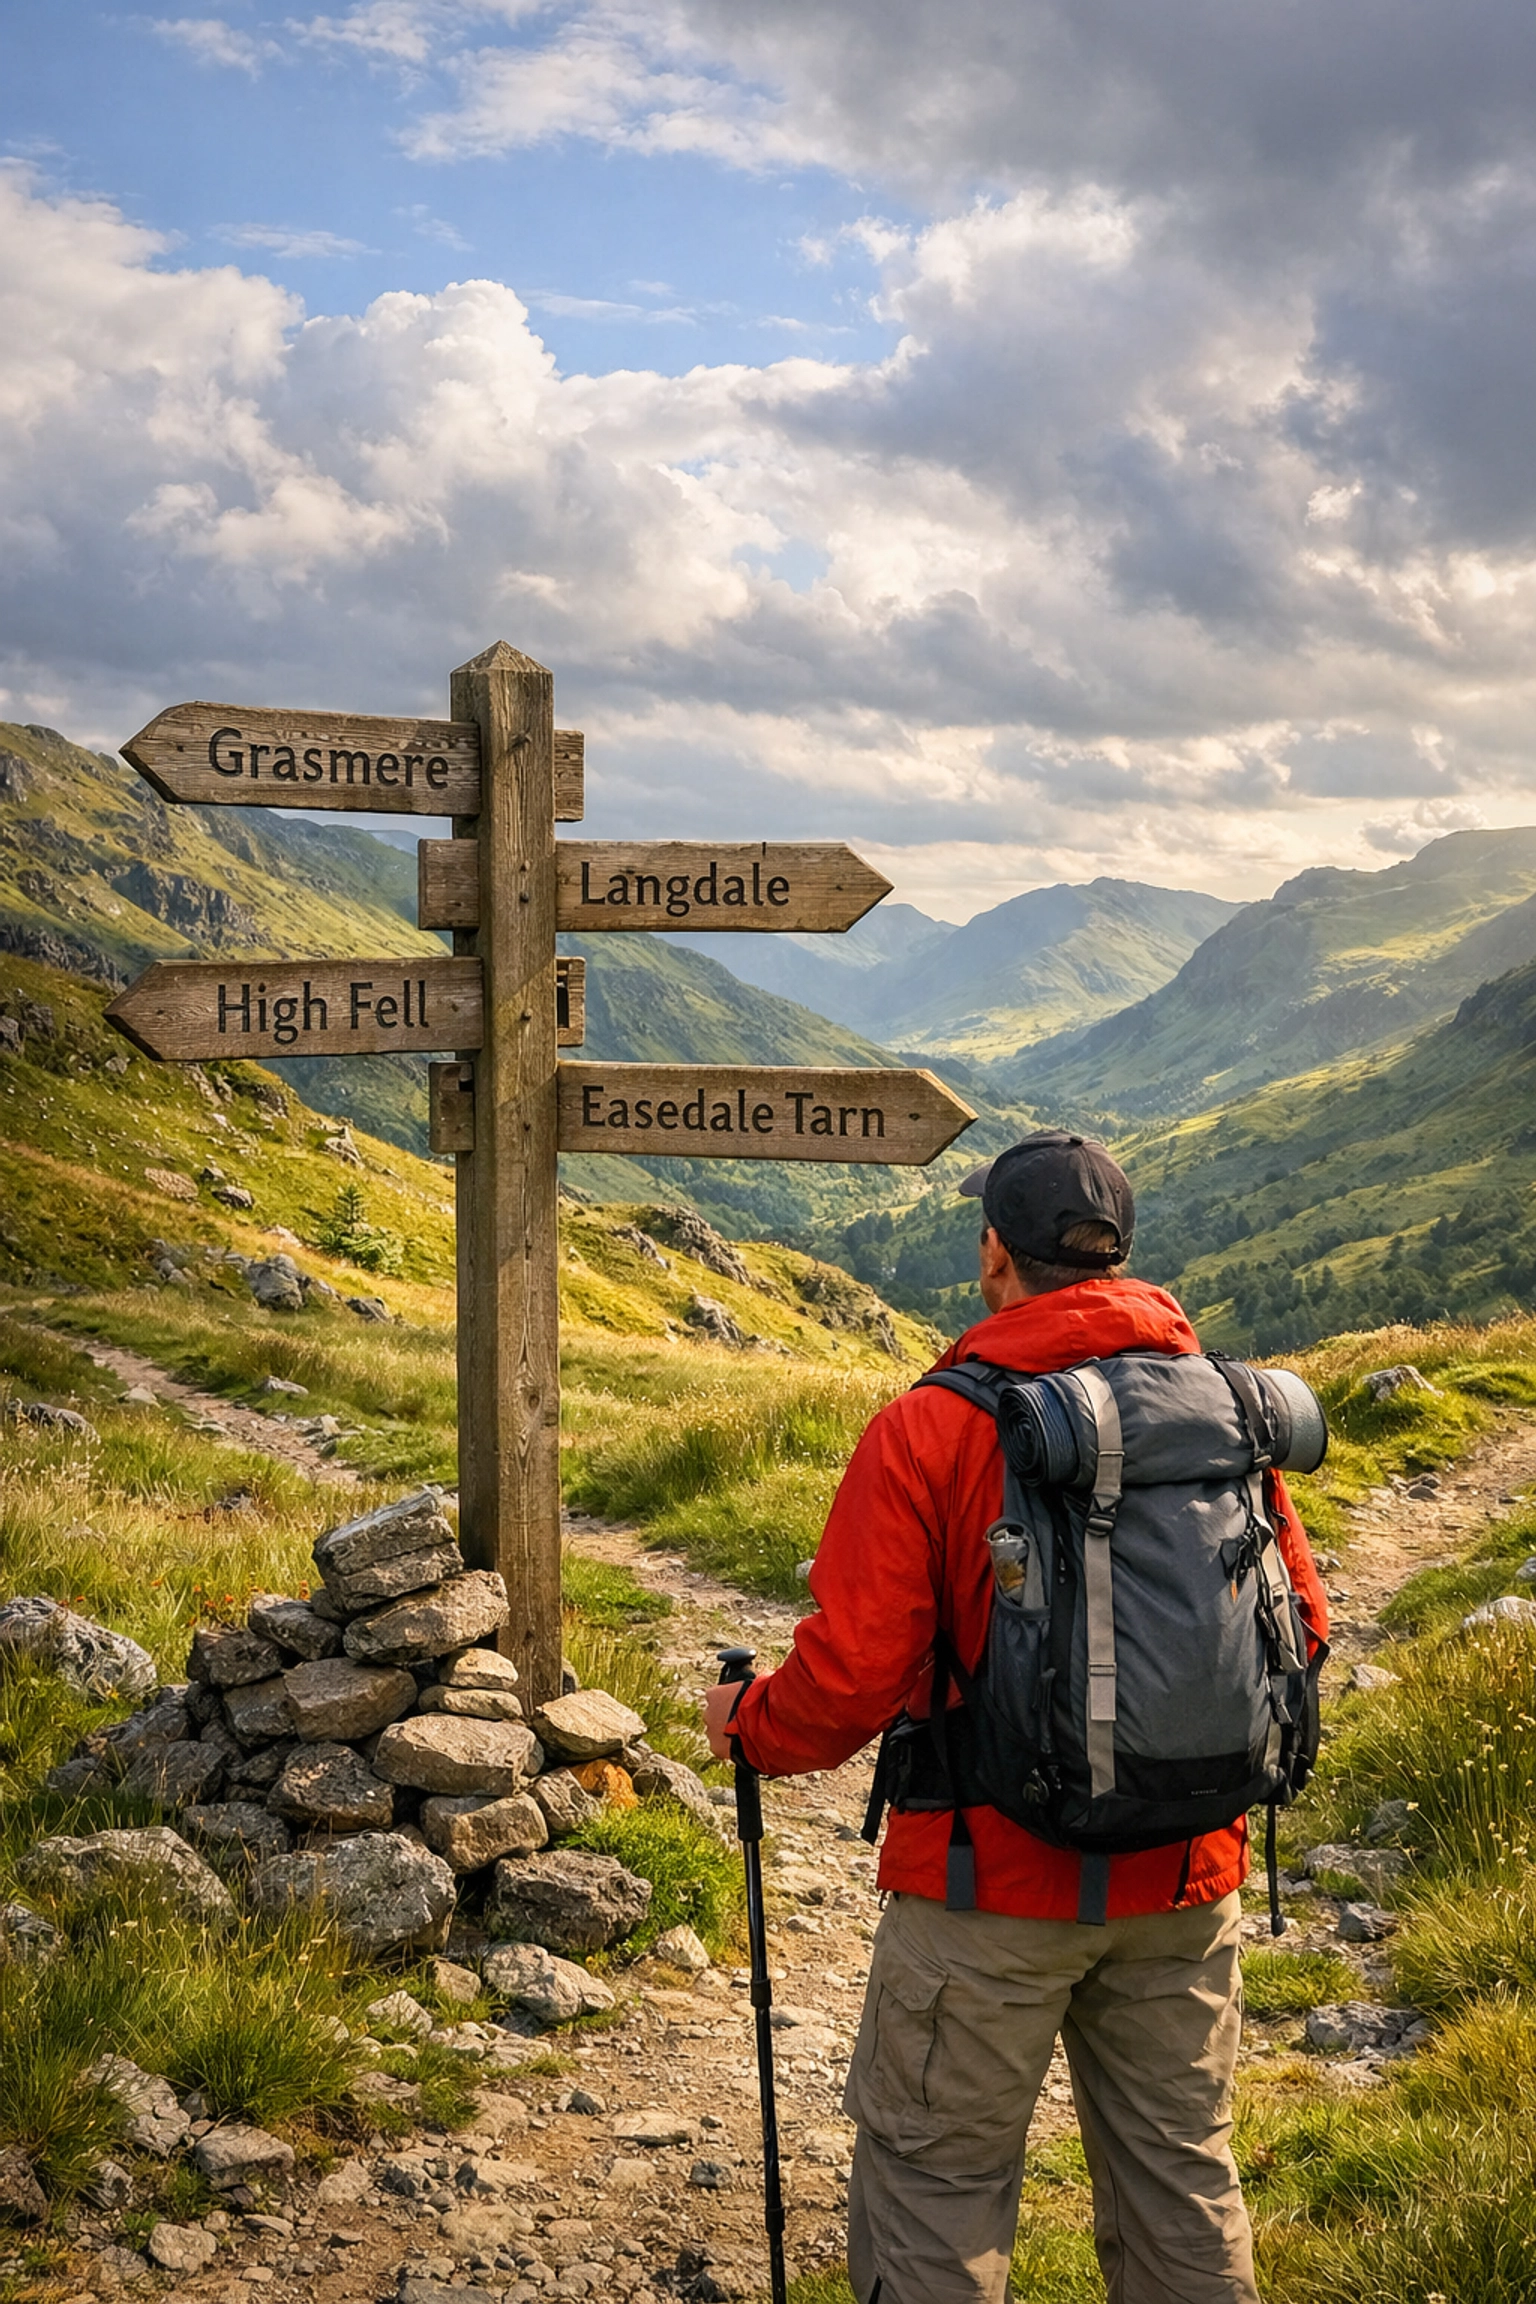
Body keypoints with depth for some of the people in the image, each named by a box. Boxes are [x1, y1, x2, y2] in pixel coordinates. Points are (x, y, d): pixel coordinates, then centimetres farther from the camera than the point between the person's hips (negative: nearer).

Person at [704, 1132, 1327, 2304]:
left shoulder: (930, 1429, -16)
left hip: (995, 1882, -4)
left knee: (936, 2177, 11)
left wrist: (746, 1722, 3)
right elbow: (1298, 1619, 4)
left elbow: (850, 1678, -18)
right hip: (1186, 1876, 5)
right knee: (1183, 2170, 19)